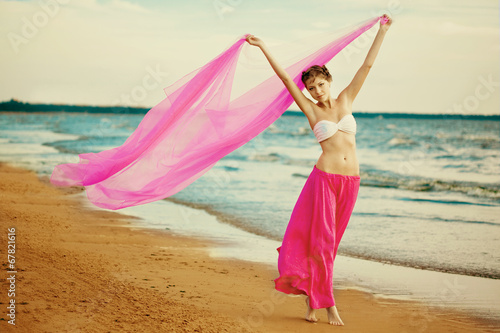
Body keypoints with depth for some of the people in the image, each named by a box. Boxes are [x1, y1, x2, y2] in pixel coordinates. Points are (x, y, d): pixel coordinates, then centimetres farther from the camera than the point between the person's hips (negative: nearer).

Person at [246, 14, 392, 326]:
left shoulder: (346, 100, 10)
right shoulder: (311, 110, 3)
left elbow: (367, 66, 10)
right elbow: (285, 78, -1)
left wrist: (383, 30, 10)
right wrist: (263, 48, -3)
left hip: (351, 180, 3)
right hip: (325, 177, -3)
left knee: (330, 241, 10)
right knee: (320, 240, -4)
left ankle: (311, 293, 21)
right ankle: (327, 303, 4)